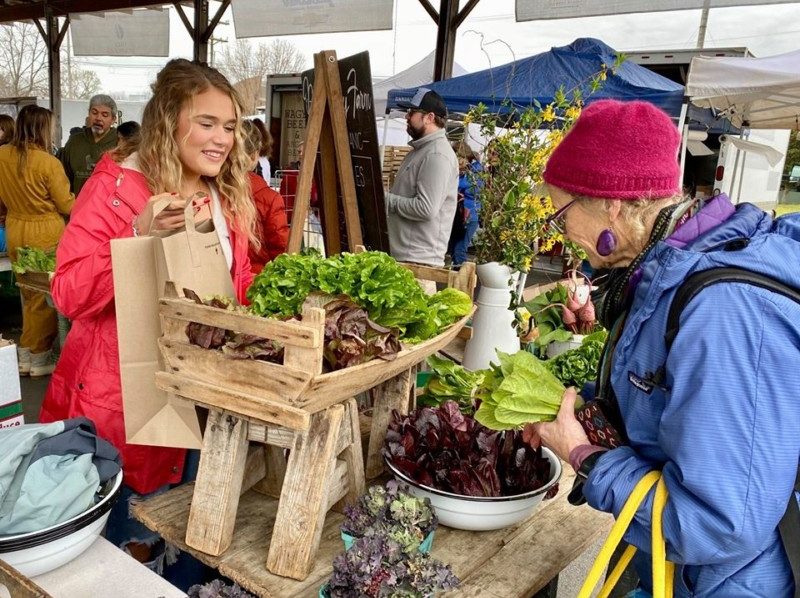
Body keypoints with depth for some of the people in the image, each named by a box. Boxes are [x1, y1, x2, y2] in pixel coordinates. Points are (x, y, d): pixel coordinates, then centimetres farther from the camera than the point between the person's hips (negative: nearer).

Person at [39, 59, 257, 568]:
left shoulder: (230, 198, 5)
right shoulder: (116, 185, -13)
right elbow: (69, 294, -19)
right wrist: (139, 235, -31)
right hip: (119, 401, -5)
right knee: (112, 542, 11)